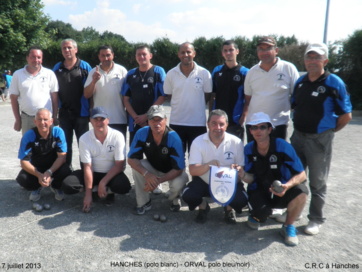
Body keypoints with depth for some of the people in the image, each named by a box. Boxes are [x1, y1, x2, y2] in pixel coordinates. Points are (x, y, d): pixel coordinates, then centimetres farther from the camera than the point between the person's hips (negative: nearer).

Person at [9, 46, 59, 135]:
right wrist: (17, 119, 3)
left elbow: (54, 97, 2)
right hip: (26, 118, 1)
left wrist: (55, 117, 0)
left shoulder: (49, 74, 0)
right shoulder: (18, 74, 3)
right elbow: (14, 98, 6)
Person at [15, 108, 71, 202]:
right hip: (36, 167, 1)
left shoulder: (58, 132, -21)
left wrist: (49, 172, -33)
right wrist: (39, 175, -33)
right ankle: (37, 187, 10)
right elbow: (24, 161, -19)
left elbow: (62, 156, -19)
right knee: (22, 179, -28)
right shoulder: (29, 136, -20)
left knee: (66, 174, -31)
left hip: (55, 165, 0)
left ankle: (56, 186, 8)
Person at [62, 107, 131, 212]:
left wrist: (103, 182, -24)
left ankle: (109, 192, 4)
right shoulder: (84, 139, -14)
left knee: (124, 186, -33)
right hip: (93, 173, 2)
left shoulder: (117, 136, -18)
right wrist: (88, 193, -20)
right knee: (67, 185, -20)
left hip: (112, 173, -1)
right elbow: (87, 167, -15)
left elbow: (119, 165, -16)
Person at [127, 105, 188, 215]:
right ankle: (144, 202, -6)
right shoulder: (142, 133, -22)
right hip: (152, 168, 3)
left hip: (172, 172, -2)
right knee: (136, 166, -27)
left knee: (178, 183, -33)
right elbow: (131, 159, -22)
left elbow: (178, 169, -29)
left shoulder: (173, 138, -30)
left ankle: (174, 199, 8)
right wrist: (146, 174, -39)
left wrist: (158, 181, -37)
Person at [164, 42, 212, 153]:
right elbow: (168, 95, 7)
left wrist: (195, 104, 1)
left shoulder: (204, 73, -4)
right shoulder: (171, 74, -1)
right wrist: (181, 105, 3)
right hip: (176, 122, 1)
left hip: (198, 123, -1)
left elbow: (208, 96, 3)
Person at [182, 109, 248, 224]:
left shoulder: (236, 142, -12)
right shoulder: (198, 142, -12)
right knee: (188, 195, -26)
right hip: (204, 182, 0)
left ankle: (229, 208, 13)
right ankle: (203, 206, 12)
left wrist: (236, 169, -32)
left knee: (241, 200, -27)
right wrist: (208, 165, -38)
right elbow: (193, 171, -17)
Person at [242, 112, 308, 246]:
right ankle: (256, 213, 13)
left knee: (301, 191, -32)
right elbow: (251, 179, -6)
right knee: (262, 214, -30)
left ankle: (288, 226, -3)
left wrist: (287, 186, -36)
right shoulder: (248, 149, -9)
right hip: (259, 191, 1)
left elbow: (301, 175, -16)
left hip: (281, 190, 0)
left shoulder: (283, 146, -17)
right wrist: (243, 175, -29)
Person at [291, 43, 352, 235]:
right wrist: (299, 126, 7)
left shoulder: (334, 83, -12)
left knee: (317, 182, 8)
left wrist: (329, 131, -3)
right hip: (298, 136, 6)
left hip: (319, 139, -5)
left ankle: (316, 219, 24)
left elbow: (346, 115, -9)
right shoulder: (300, 81, 4)